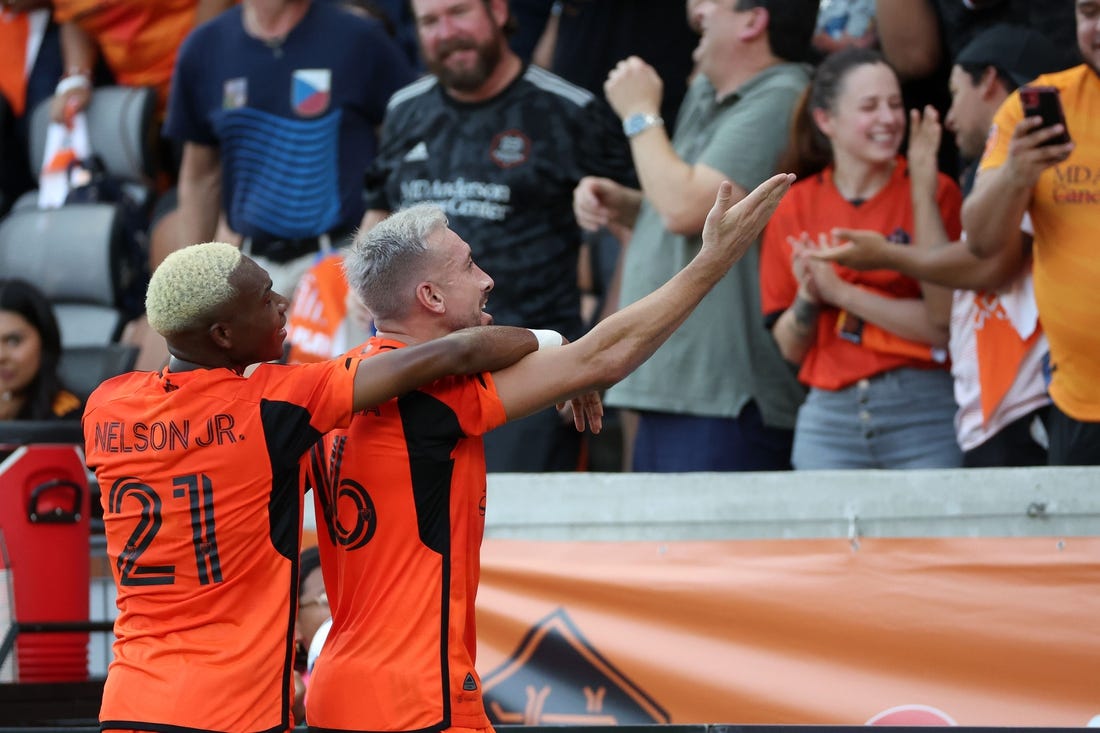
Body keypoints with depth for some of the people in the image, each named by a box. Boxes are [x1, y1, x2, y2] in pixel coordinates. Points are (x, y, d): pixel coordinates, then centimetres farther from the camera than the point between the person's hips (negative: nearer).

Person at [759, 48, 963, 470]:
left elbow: (943, 325, -10)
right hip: (830, 418, 3)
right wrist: (808, 297, -8)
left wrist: (840, 293, -12)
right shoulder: (795, 208, 8)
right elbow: (791, 349, 11)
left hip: (923, 417, -2)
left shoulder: (933, 192, -1)